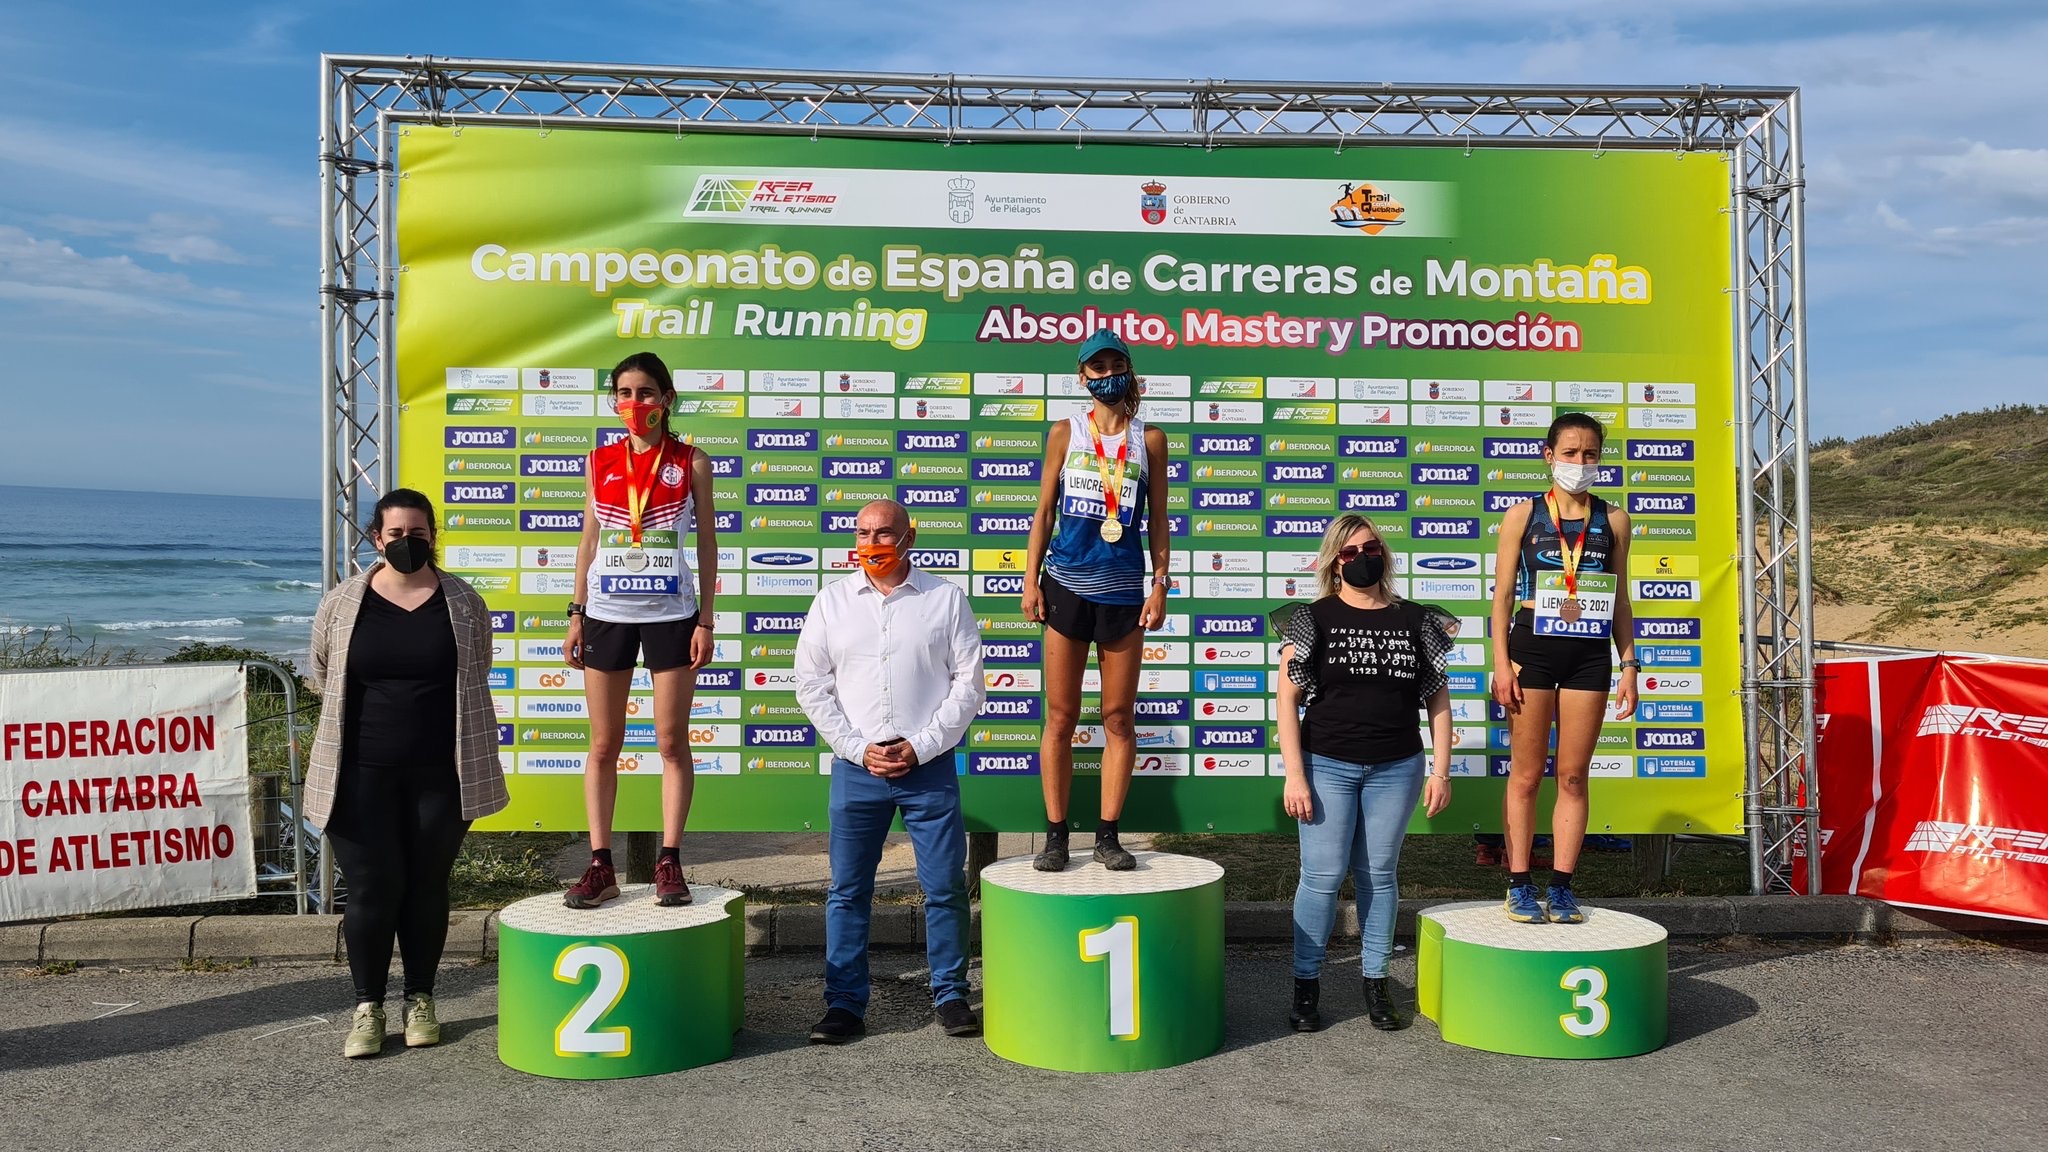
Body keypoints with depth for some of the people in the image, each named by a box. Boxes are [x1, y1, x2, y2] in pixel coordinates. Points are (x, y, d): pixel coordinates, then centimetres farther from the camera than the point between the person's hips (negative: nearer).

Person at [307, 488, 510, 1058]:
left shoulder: (464, 603, 2)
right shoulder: (342, 604, 2)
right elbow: (323, 677, 14)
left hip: (439, 773, 0)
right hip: (362, 773, 0)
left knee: (427, 887, 8)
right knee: (372, 888, 0)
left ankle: (420, 1000, 23)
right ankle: (367, 1007, 15)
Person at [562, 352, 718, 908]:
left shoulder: (691, 463, 1)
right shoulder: (601, 461, 7)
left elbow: (707, 543, 2)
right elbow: (588, 542, 11)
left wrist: (705, 620, -3)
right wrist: (576, 617, 6)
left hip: (670, 613, -2)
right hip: (607, 613, 2)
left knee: (672, 743, 2)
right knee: (604, 745, 5)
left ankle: (669, 862, 10)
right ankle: (601, 866, 12)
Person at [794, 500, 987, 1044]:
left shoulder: (947, 599, 3)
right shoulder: (831, 602, 7)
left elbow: (968, 682, 1)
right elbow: (812, 686, 4)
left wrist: (921, 746, -8)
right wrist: (859, 749, -5)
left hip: (929, 768, -1)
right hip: (856, 768, 1)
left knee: (945, 887, 3)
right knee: (848, 890, 5)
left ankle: (950, 994, 18)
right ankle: (845, 1003, 15)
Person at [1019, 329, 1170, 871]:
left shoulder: (1149, 439, 7)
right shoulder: (1065, 433, 7)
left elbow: (1157, 518, 8)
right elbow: (1044, 511, 8)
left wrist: (1160, 585, 1)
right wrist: (1031, 579, 1)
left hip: (1123, 591, 1)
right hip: (1067, 587, 0)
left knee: (1119, 718, 3)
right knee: (1060, 717, 2)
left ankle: (1107, 836, 12)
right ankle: (1056, 836, 9)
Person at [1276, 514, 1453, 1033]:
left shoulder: (1415, 620, 6)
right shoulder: (1314, 619, -1)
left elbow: (1439, 700, 9)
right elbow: (1288, 699, -4)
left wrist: (1441, 770, 3)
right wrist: (1294, 775, -10)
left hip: (1396, 769, 2)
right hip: (1328, 766, -2)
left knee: (1379, 874, 9)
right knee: (1322, 876, -2)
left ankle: (1376, 983, 20)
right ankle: (1306, 985, 10)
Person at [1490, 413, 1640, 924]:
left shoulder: (1612, 520, 9)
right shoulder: (1523, 516, 3)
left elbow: (1619, 600, 12)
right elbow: (1503, 593, 1)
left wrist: (1629, 663, 5)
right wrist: (1501, 662, -7)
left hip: (1589, 656, 2)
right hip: (1532, 650, -2)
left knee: (1573, 776, 6)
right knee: (1526, 774, 3)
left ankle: (1562, 886, 13)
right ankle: (1519, 885, 11)